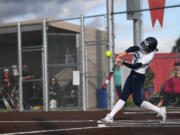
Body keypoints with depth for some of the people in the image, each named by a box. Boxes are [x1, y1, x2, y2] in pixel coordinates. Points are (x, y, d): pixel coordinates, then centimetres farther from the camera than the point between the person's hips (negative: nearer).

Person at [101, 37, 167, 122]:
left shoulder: (149, 57, -23)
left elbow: (134, 66, -24)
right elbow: (133, 48, -8)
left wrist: (122, 62, -28)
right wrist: (124, 52, -25)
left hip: (138, 77, -8)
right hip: (132, 74, 8)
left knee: (137, 101, -6)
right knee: (123, 97, 6)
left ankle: (159, 110, 3)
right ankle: (110, 116, 5)